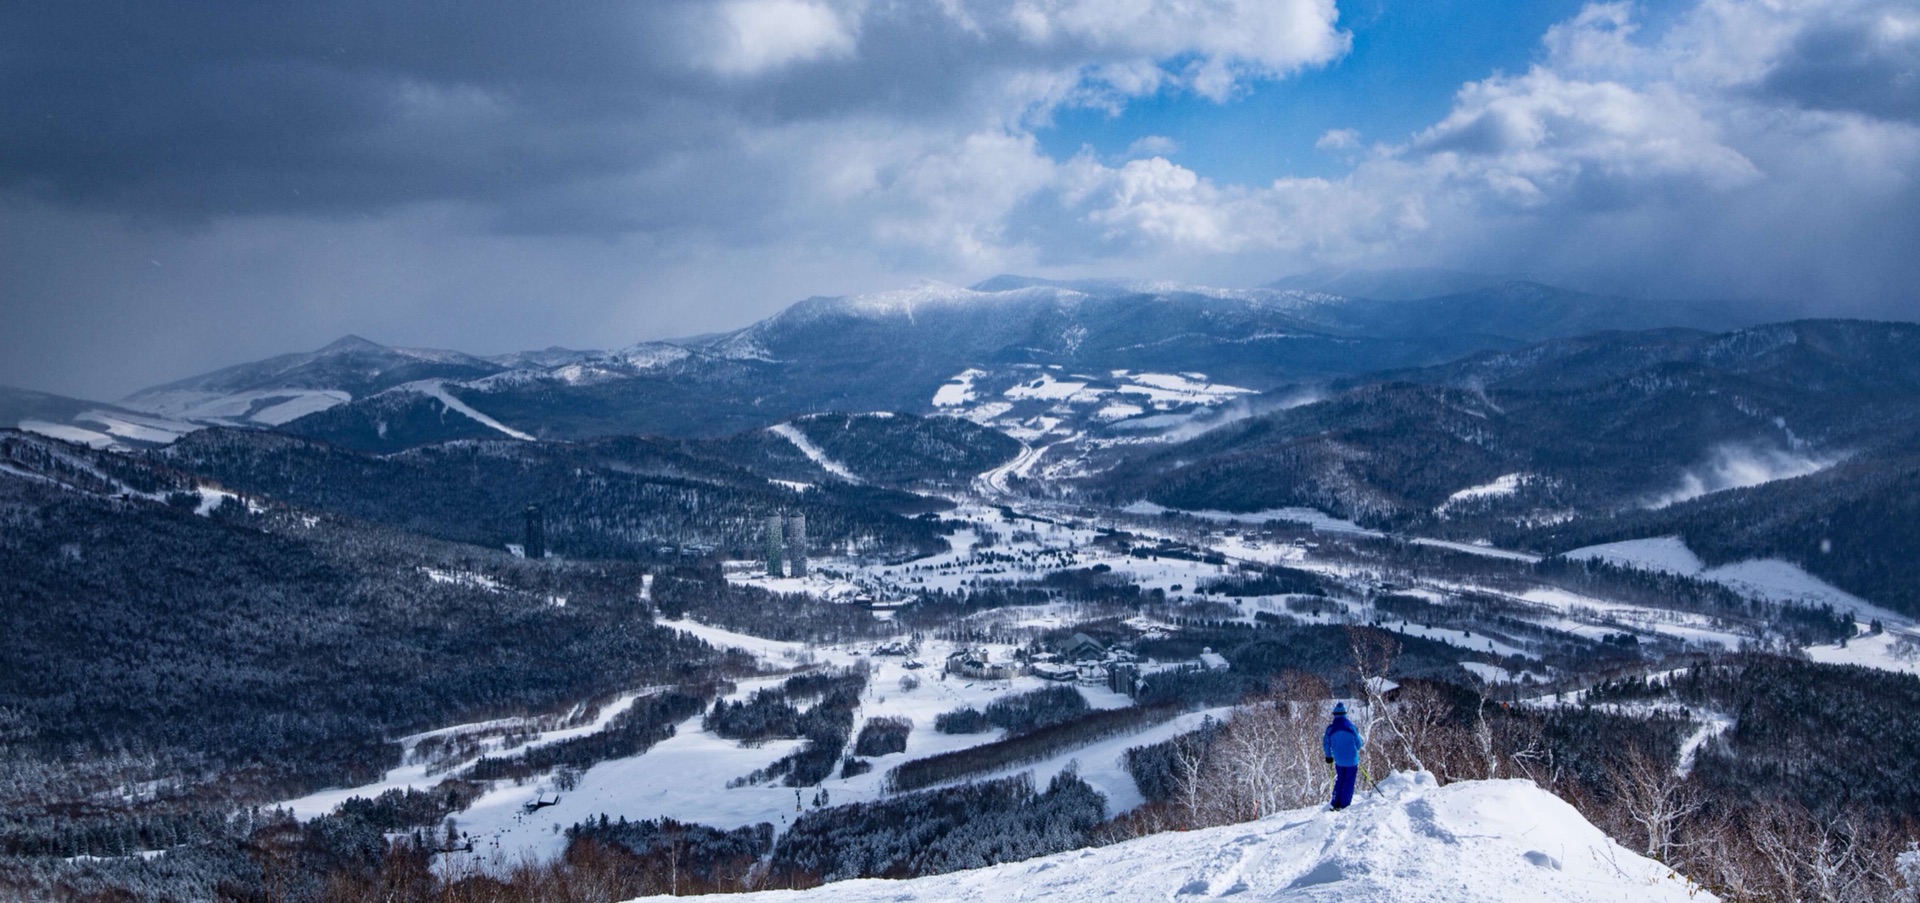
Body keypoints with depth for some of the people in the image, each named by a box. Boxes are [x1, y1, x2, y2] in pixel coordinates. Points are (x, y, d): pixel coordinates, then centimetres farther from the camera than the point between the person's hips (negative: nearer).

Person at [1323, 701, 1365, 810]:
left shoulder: (1330, 729, -7)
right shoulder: (1350, 726, -11)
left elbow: (1326, 744, -1)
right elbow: (1359, 743, -3)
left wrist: (1328, 756, 16)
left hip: (1339, 761, 2)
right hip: (1352, 760, -2)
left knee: (1339, 781, 18)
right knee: (1349, 783, 5)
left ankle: (1336, 804, 16)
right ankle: (1344, 805, 4)